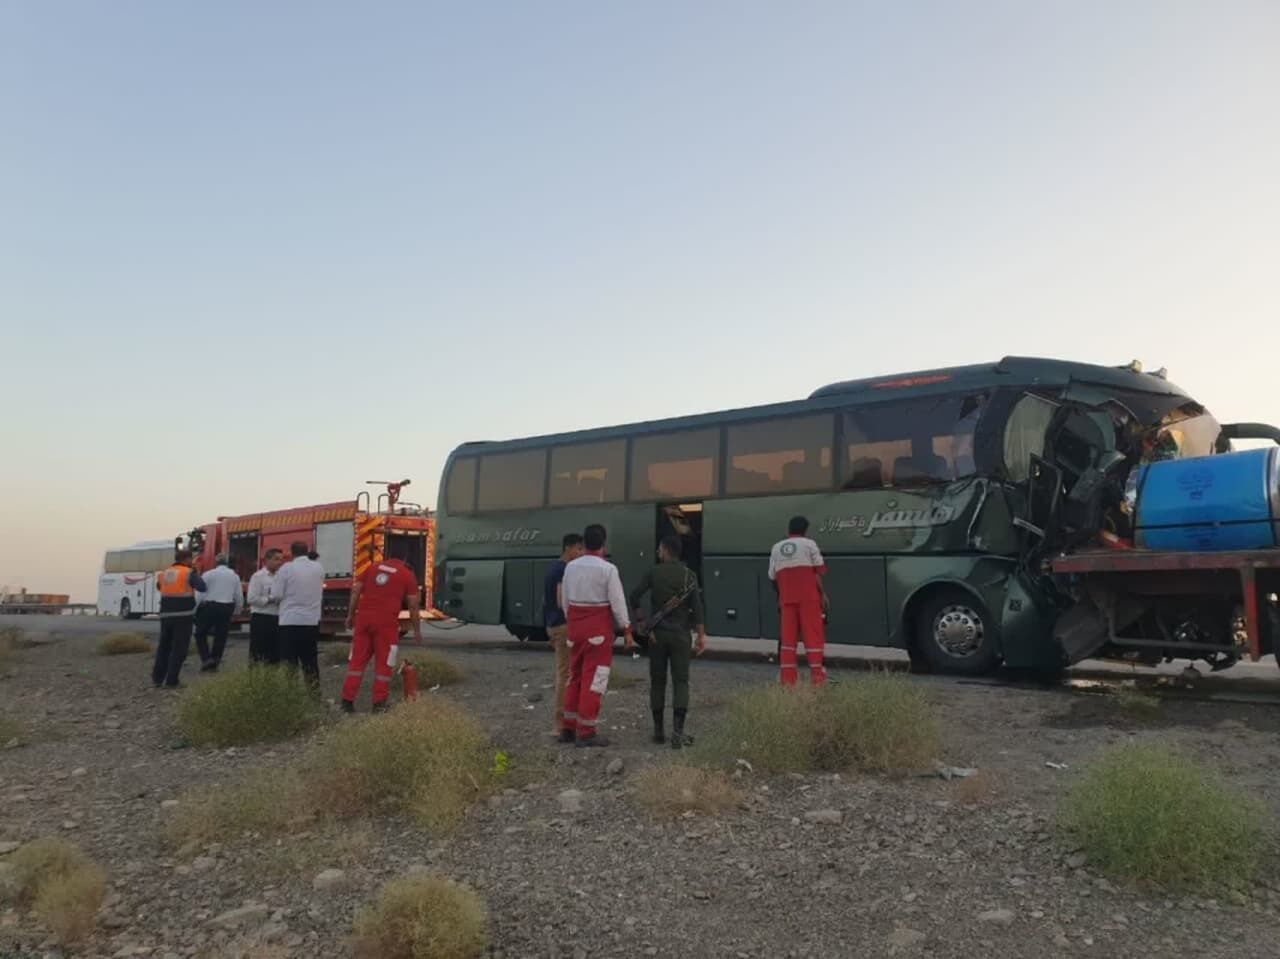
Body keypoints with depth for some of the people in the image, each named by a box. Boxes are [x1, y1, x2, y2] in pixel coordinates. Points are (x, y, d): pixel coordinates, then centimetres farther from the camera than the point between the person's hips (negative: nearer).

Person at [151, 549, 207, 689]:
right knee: (179, 649, -1)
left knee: (163, 647, 17)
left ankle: (157, 678, 19)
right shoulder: (189, 573, -5)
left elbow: (158, 586, 29)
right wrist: (195, 573, 1)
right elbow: (202, 587, -14)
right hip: (183, 615, -6)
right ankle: (171, 681, -2)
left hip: (166, 615, 6)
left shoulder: (164, 573, 12)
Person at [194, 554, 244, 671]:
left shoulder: (208, 574, -3)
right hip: (227, 608, 3)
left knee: (200, 634, 10)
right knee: (221, 636, 10)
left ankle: (206, 659, -3)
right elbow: (239, 597, 8)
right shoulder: (234, 576, 7)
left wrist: (194, 610, 1)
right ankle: (214, 663, 13)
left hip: (209, 606, -3)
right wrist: (237, 609, 23)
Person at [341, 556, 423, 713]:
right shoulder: (408, 575, 8)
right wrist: (417, 631, 12)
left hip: (364, 618, 3)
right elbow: (413, 606, 5)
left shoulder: (373, 567, 17)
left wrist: (351, 615, 15)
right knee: (384, 663, 5)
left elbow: (355, 591, 10)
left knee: (357, 660, 10)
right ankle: (379, 703, 6)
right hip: (386, 622, -3)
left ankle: (348, 700, 10)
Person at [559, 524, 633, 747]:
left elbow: (565, 600, 9)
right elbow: (618, 603, -12)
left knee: (576, 675, 16)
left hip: (576, 625, 6)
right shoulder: (608, 569, -13)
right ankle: (586, 732, 1)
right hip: (599, 628, -6)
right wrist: (627, 632, -4)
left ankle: (568, 728, 19)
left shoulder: (571, 566, 3)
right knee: (594, 679, -1)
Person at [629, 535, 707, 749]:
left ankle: (658, 731, 16)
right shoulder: (688, 575, -2)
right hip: (680, 634, -1)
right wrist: (701, 634, -7)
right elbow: (696, 606, -9)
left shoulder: (653, 573, -1)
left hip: (657, 634, 1)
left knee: (657, 681, 11)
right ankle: (677, 732, -12)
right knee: (680, 682, 0)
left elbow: (634, 597, -6)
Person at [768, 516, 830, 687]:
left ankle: (788, 677, 5)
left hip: (786, 597, 3)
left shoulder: (776, 548, 13)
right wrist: (823, 594, 4)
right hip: (808, 596, -3)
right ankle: (817, 675, -3)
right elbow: (820, 571, -1)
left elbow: (773, 577, 10)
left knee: (788, 635, 6)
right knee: (813, 634, 0)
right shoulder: (809, 544, 3)